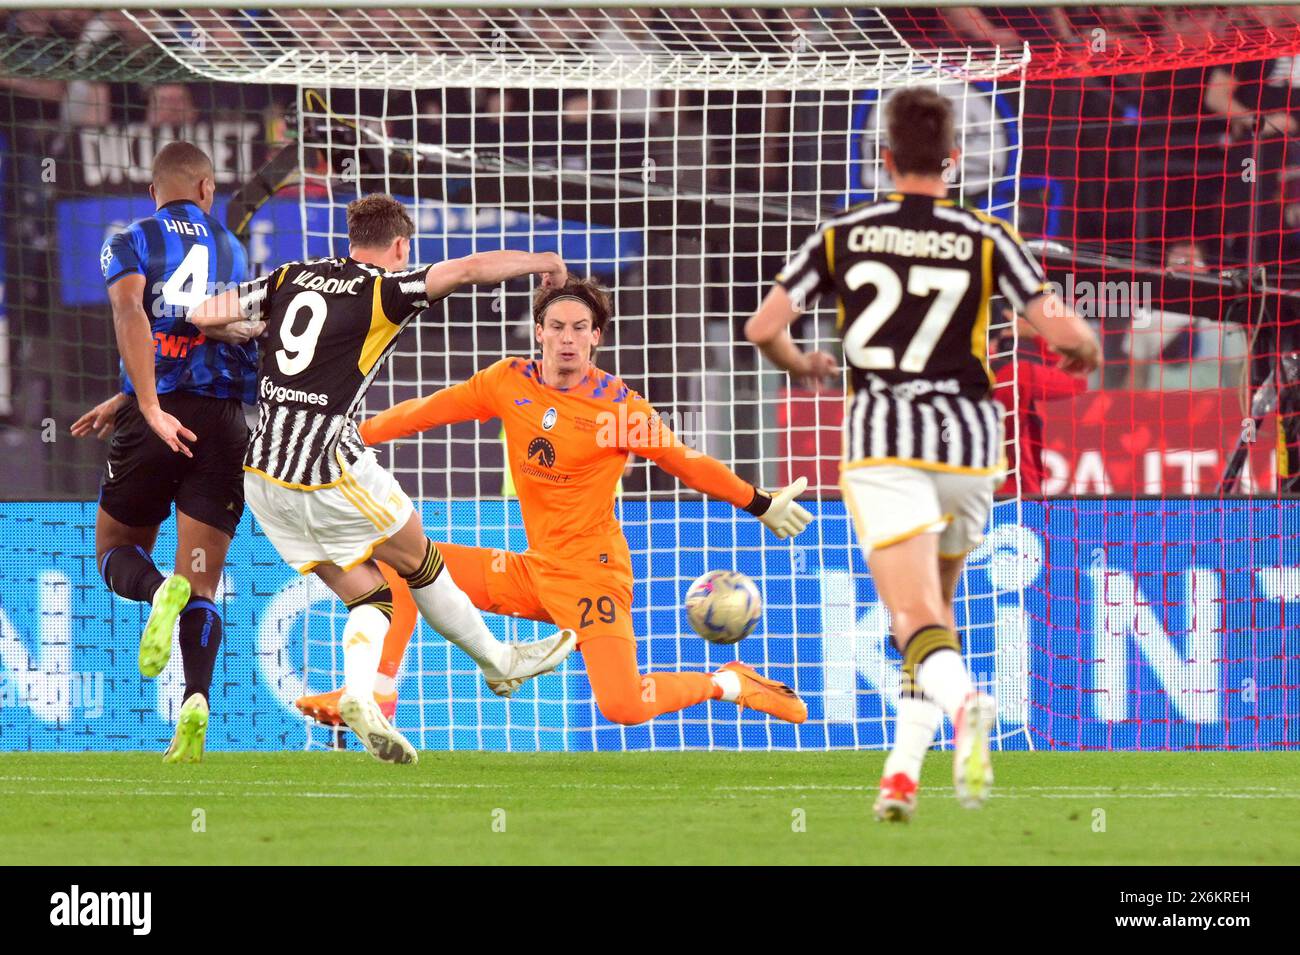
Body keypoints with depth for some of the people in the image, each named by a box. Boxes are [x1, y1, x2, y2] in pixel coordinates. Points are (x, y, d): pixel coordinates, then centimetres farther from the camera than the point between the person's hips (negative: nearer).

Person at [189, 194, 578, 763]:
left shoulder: (291, 279, 11)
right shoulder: (383, 289, -5)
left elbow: (204, 315, 9)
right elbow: (470, 270, -12)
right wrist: (543, 262, 4)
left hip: (264, 475, 6)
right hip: (329, 468, -6)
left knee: (367, 593, 10)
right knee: (420, 563, 16)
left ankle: (359, 693, -13)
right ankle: (498, 662, 31)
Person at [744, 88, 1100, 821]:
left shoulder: (843, 235, 2)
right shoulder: (988, 240, -2)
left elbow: (763, 327, 1)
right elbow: (1060, 328, -9)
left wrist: (800, 365, 24)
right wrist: (1086, 347, 15)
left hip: (882, 440, -1)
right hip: (968, 440, 1)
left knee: (917, 619, -12)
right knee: (936, 604, 23)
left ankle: (964, 701, -45)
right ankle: (904, 772, 16)